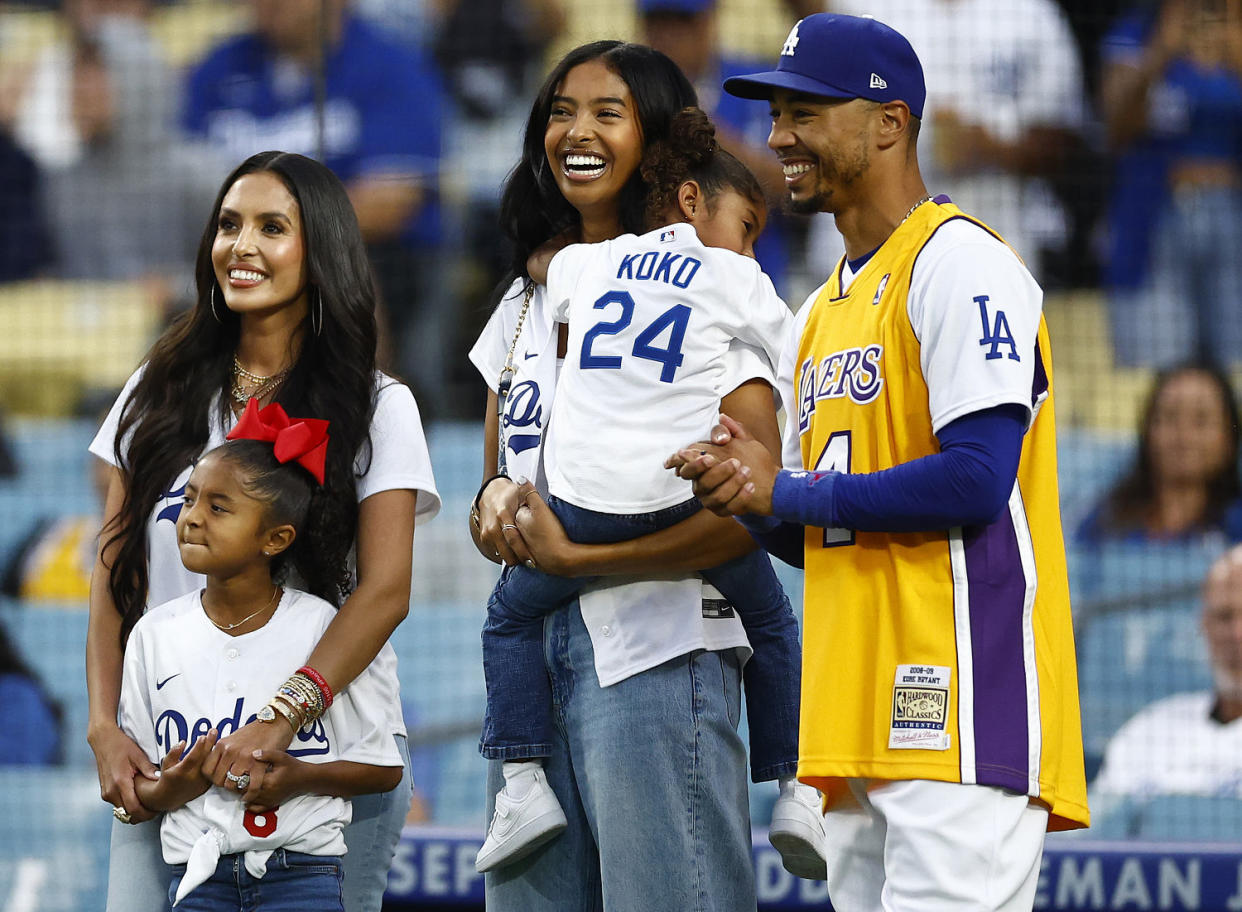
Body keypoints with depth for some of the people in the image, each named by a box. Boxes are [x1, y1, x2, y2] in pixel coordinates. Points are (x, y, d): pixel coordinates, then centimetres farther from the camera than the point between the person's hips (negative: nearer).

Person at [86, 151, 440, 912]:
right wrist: (105, 726, -4)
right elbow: (116, 576, 11)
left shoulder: (375, 408, 2)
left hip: (328, 756, -2)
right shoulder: (162, 394, 12)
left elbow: (385, 591, -9)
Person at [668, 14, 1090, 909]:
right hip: (863, 729, 9)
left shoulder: (960, 263, -6)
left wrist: (788, 495, -8)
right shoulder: (821, 313, 23)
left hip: (961, 703, -9)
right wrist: (749, 492, 3)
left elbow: (976, 481, -17)